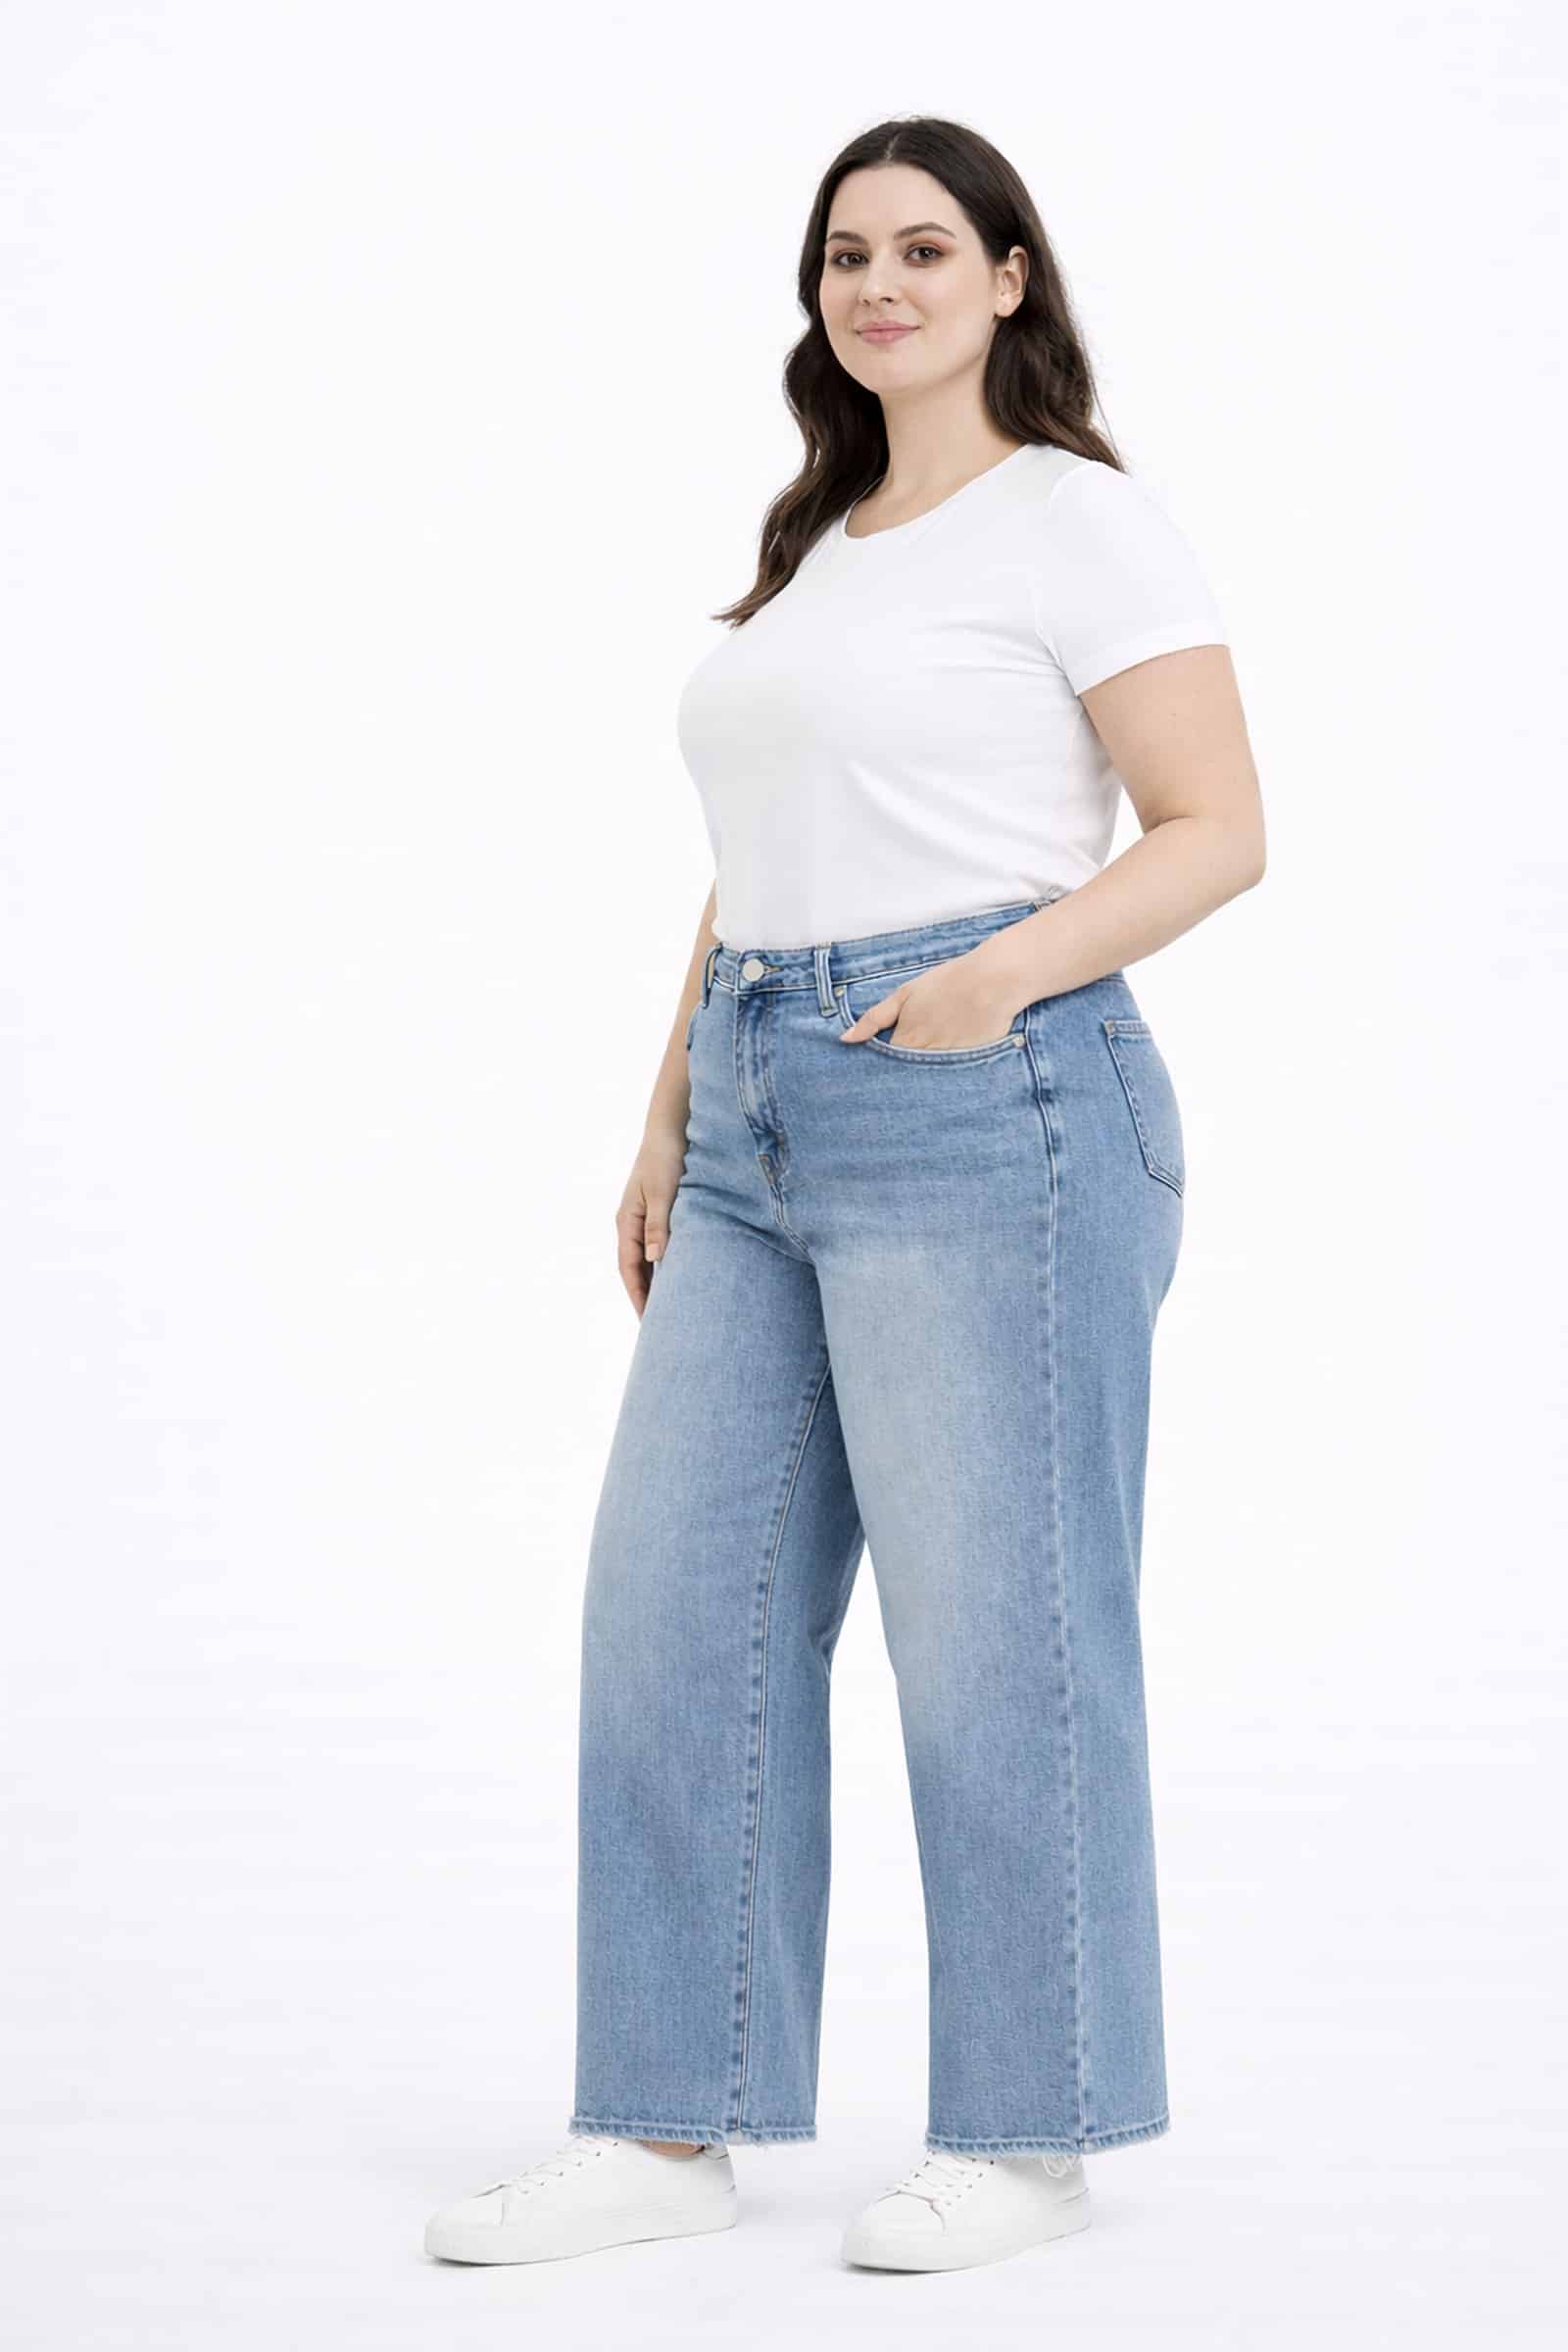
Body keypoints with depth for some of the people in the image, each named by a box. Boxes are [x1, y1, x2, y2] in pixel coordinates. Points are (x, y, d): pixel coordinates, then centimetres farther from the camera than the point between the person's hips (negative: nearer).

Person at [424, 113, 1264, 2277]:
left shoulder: (1081, 520, -2)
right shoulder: (814, 549, 21)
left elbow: (1218, 832, -7)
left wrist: (1010, 970, -21)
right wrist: (672, 1124, 17)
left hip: (985, 1119, -8)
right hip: (765, 1126, 8)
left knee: (996, 1632, -3)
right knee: (676, 1611, 5)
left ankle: (1029, 2131, 11)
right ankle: (667, 2126, 12)